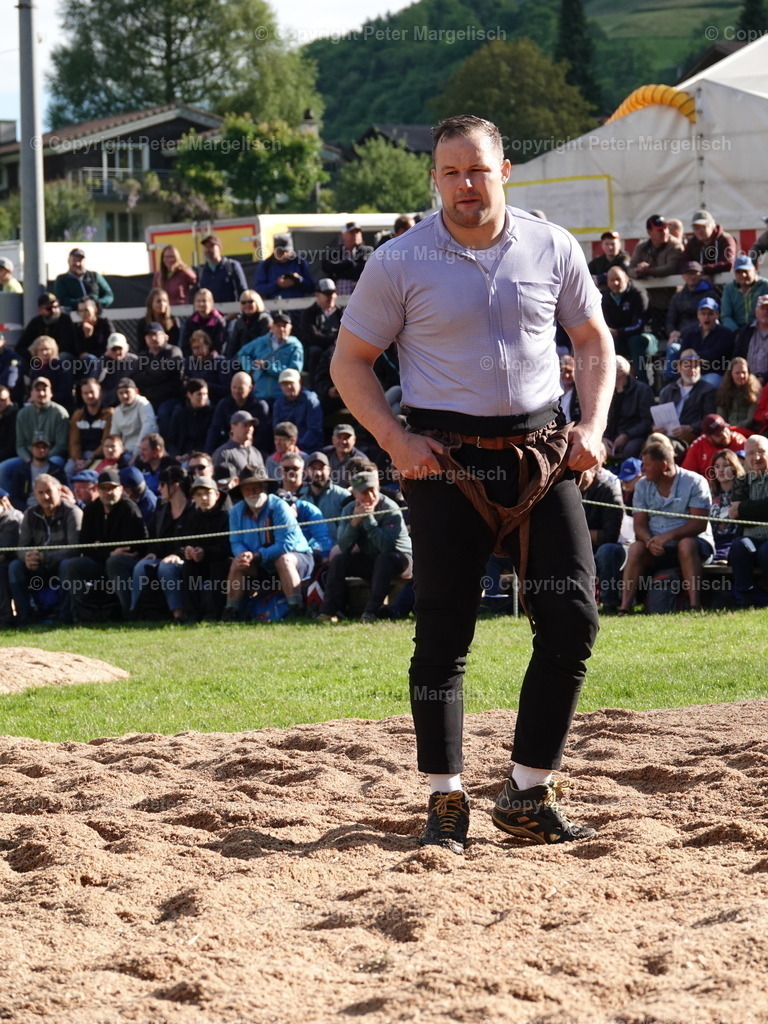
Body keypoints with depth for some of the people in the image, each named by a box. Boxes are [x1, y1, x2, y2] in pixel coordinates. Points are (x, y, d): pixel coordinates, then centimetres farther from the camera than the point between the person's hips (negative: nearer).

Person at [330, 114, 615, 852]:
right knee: (443, 633, -2)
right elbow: (349, 360, 3)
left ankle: (527, 797, 6)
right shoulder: (400, 263, -3)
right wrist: (396, 442, -10)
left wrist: (592, 425, 0)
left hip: (541, 454, 3)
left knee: (573, 622, -4)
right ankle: (445, 802, 9)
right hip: (448, 461, -2)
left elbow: (593, 339, 15)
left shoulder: (552, 249, 4)